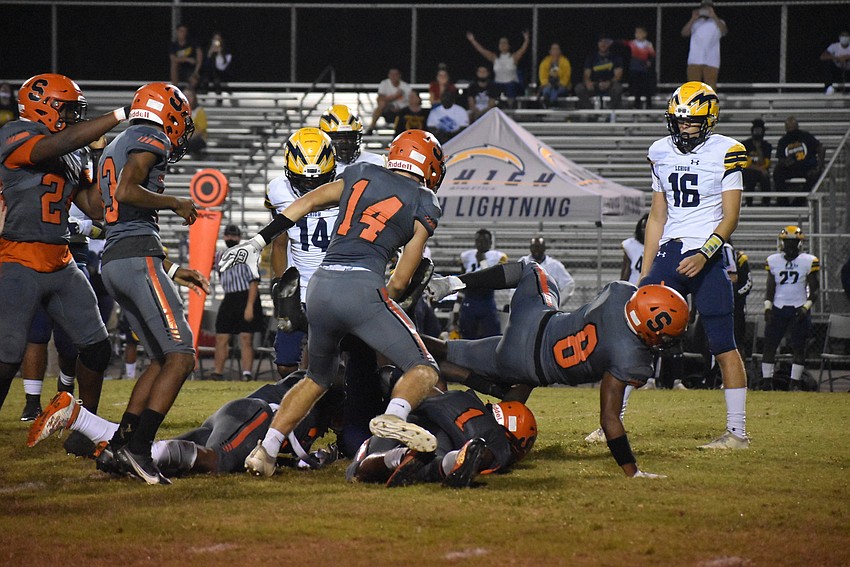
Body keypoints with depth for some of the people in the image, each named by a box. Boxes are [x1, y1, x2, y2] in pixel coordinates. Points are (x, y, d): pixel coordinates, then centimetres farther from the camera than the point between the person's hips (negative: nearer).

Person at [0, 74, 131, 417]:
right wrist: (121, 116, -25)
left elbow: (95, 208, 17)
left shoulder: (72, 158, 15)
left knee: (97, 349, 9)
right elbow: (64, 141, -30)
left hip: (61, 265, 8)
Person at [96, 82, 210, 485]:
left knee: (162, 358, 14)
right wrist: (175, 203, -5)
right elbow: (128, 192, -20)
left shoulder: (114, 148, 27)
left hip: (111, 263, 10)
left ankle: (118, 447, 8)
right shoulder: (150, 140, -2)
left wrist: (173, 271, 27)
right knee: (181, 356, -10)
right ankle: (138, 448, -18)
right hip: (138, 258, -10)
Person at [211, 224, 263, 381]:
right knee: (221, 338, 4)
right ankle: (217, 373, 10)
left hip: (246, 298, -5)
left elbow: (254, 282, -10)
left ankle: (247, 373, -3)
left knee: (246, 339, -5)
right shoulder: (219, 256, 14)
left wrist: (249, 306, -17)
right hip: (229, 299, 5)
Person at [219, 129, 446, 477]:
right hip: (363, 286, -5)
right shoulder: (424, 205, 8)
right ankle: (393, 417, -30)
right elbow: (400, 281, 6)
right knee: (423, 370, 1)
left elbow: (305, 204, 20)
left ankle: (265, 450, 17)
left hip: (320, 287, 5)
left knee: (318, 377, 26)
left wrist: (257, 242, 24)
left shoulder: (360, 175, 20)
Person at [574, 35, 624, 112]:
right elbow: (586, 75, 1)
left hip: (609, 86, -2)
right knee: (579, 88, -26)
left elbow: (618, 75, -9)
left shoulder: (615, 57, 2)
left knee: (617, 87, -36)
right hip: (594, 86, 2)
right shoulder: (591, 57, 8)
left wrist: (609, 83, -31)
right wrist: (588, 82, -25)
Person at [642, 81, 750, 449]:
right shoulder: (660, 152, 11)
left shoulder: (725, 152, -5)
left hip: (707, 258, -5)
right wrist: (646, 272, 14)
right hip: (669, 253, 5)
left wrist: (705, 254, -22)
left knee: (723, 345, -4)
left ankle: (738, 432, 2)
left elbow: (730, 215, -8)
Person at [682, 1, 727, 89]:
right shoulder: (695, 22, 17)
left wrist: (714, 16, -17)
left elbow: (724, 31, -10)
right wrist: (693, 19, -7)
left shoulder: (718, 22, 12)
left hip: (711, 61, -2)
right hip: (695, 61, 2)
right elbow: (684, 33, 2)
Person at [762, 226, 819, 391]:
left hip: (799, 309, -2)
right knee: (769, 345, -2)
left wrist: (806, 307, -12)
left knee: (799, 348, -2)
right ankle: (766, 381, 3)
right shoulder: (773, 261, 6)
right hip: (778, 308, 2)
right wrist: (767, 307, -2)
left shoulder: (808, 261, -1)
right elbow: (770, 288, 10)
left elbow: (814, 289, 0)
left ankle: (795, 382, 4)